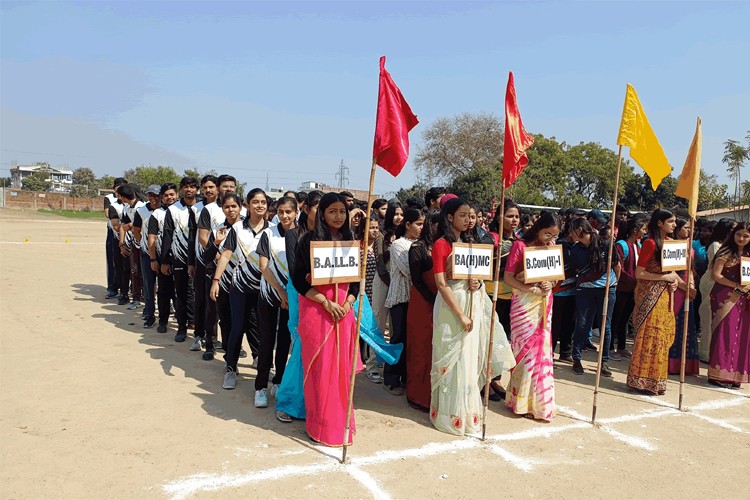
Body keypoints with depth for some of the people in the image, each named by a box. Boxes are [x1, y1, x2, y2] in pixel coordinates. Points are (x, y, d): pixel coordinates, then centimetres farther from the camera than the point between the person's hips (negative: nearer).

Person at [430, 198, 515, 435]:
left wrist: (478, 284, -4)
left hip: (472, 305, 7)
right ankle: (451, 415, 14)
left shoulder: (467, 243, 12)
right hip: (451, 308, -7)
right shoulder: (441, 244, -10)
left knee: (469, 361, 12)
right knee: (453, 362, 0)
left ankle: (467, 412, 25)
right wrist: (461, 315, -18)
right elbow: (441, 285, -16)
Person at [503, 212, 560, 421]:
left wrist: (550, 284, -8)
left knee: (542, 350, 7)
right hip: (524, 304, -5)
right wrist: (530, 289, -22)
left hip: (544, 304, 5)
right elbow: (508, 277, -11)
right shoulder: (520, 245, -8)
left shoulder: (552, 247, 8)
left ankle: (538, 400, 18)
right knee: (526, 350, -1)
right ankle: (521, 400, 13)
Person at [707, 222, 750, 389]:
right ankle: (719, 374, 0)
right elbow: (716, 275, -10)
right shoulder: (726, 252, -4)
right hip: (726, 298, -6)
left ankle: (734, 374, 12)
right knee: (725, 334, -6)